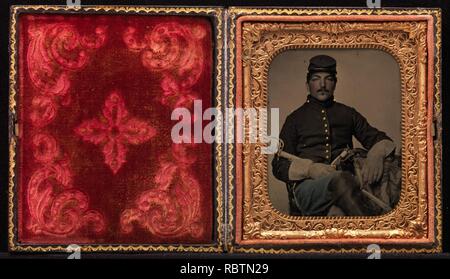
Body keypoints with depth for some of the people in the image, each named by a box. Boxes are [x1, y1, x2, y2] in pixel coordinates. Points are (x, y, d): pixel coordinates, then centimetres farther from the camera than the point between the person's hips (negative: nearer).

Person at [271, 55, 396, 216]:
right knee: (341, 180, -40)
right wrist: (310, 169, -11)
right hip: (307, 183, -2)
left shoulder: (348, 114, 25)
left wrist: (377, 154, -8)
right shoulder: (296, 118, 19)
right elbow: (279, 166, 12)